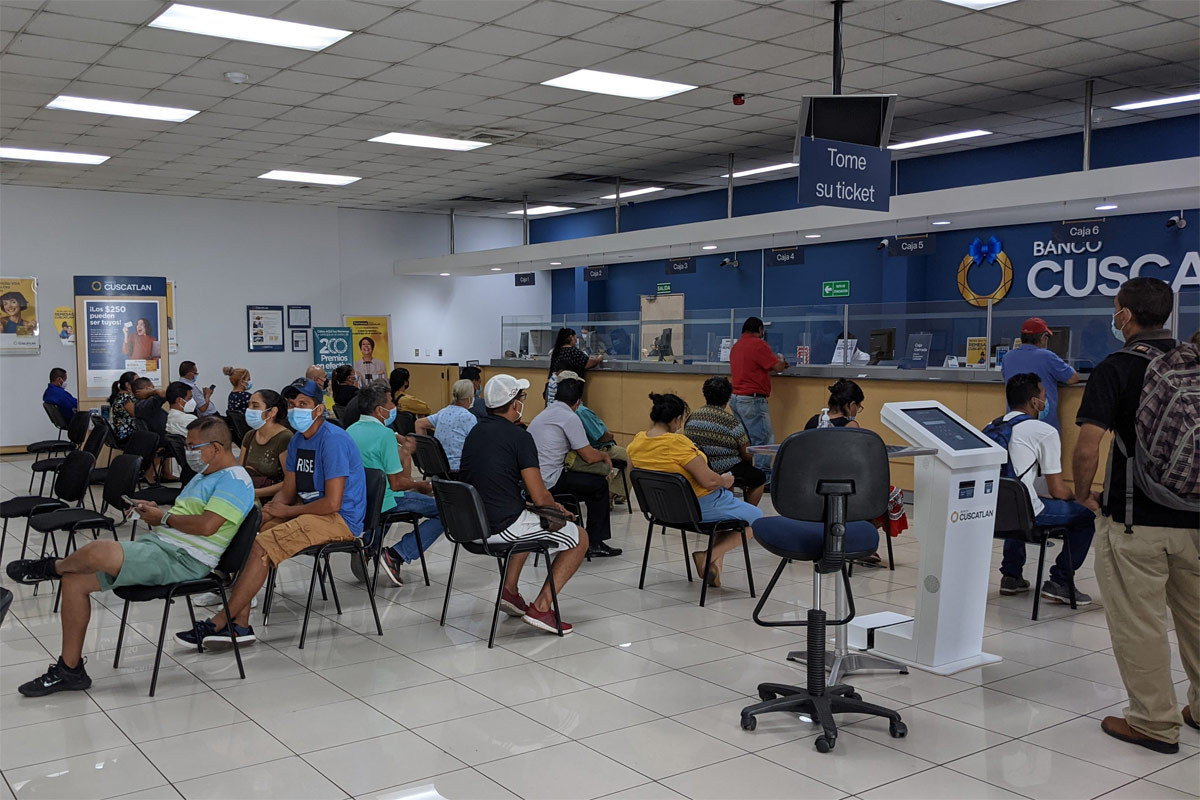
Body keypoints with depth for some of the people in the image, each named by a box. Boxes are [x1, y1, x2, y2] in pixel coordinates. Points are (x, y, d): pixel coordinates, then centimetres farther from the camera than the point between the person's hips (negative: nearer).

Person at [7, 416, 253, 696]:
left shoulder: (235, 481, -11)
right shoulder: (205, 475, 23)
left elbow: (207, 525, -23)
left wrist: (163, 517, -9)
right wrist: (154, 509, 11)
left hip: (181, 560, -11)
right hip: (155, 545, 11)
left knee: (97, 552, -31)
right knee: (75, 580, 4)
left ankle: (52, 567, 6)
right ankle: (70, 669, 11)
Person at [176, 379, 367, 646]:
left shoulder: (333, 440, -17)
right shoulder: (298, 441, 12)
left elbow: (332, 503, -22)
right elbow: (287, 492, 14)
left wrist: (286, 511, -10)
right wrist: (265, 515, -6)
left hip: (340, 518, -9)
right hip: (309, 511, 9)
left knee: (262, 546, -22)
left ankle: (220, 623, -12)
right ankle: (240, 624, -10)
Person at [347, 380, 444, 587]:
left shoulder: (351, 430, 6)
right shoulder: (385, 434, -18)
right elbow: (396, 483, -18)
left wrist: (397, 441, 22)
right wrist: (421, 485, 0)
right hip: (382, 503, -9)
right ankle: (396, 555, -12)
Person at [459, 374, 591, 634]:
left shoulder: (475, 432, 13)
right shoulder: (519, 436, -13)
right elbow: (539, 498, -15)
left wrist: (550, 506, 21)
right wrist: (556, 508, 9)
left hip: (472, 525, 8)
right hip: (503, 527, -8)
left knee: (528, 522, 38)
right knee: (580, 538, 8)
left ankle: (510, 590, 26)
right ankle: (541, 606, -1)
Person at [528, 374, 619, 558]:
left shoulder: (541, 415, 19)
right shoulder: (570, 418, -10)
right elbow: (589, 456, -9)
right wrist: (605, 455, 13)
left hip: (530, 479, 9)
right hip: (549, 482, -9)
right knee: (600, 484, 8)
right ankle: (594, 543, 10)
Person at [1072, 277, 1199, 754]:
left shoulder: (1116, 368, -11)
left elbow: (1087, 450, -18)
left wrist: (1083, 494, -1)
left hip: (1135, 521, -6)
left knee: (1138, 622, 4)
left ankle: (1154, 722, 12)